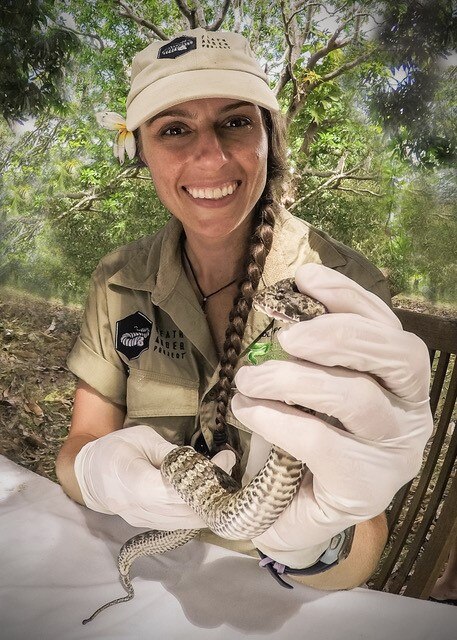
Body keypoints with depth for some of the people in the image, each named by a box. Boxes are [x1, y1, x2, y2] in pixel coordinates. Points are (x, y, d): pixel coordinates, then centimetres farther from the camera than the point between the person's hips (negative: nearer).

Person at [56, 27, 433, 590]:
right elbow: (79, 448, -5)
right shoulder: (118, 283, -8)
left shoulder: (347, 290, -18)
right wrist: (94, 471, -27)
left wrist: (307, 534, -39)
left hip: (278, 596, -1)